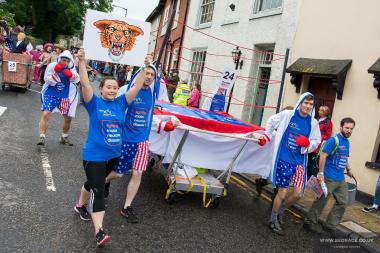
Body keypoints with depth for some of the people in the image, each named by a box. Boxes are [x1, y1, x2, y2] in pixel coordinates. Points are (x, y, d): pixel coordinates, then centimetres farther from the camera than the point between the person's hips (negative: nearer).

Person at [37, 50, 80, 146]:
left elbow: (77, 80, -13)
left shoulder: (71, 68, -4)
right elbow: (47, 80, -13)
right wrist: (55, 74, -28)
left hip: (65, 96, 3)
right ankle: (42, 137, -14)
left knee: (68, 117, 11)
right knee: (45, 114, -19)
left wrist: (72, 76, -33)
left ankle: (64, 137, 32)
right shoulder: (52, 66, -12)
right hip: (51, 94, -3)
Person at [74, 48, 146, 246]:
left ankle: (80, 206, 50)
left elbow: (137, 87, -2)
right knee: (98, 191, -6)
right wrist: (82, 61, -32)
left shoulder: (121, 103, 2)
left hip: (114, 155, 5)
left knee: (95, 184, 25)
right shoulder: (94, 103, -9)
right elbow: (85, 84, -22)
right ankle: (99, 231, -4)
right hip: (94, 155, -5)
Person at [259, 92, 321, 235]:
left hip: (299, 162, 4)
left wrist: (307, 143, -12)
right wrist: (266, 137, 10)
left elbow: (317, 142, 8)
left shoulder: (313, 123, 2)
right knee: (282, 193, -1)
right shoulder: (287, 115, -6)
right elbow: (271, 122, 10)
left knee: (298, 194, 0)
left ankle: (280, 211, 30)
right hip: (283, 159, -3)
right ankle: (273, 220, 21)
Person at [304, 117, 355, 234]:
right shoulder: (333, 140, -14)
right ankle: (310, 222, 17)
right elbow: (323, 156, -19)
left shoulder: (347, 142, 11)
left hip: (341, 179, 8)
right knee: (321, 201, 1)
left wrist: (348, 169, 17)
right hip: (329, 178, -8)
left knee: (342, 202, 12)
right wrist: (321, 173, -22)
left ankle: (330, 226, 23)